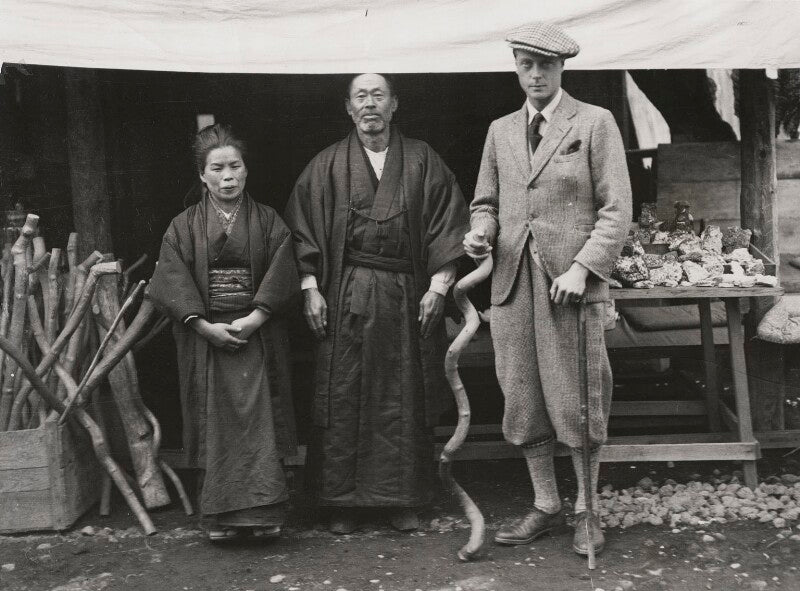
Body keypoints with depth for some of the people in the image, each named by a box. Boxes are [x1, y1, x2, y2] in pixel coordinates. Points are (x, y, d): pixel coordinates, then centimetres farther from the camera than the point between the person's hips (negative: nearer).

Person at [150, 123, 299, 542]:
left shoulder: (268, 222, 5)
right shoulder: (184, 228, 5)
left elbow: (280, 278, -3)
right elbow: (172, 284, -3)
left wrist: (255, 318, -16)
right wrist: (205, 326, -14)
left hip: (257, 335, 0)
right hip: (206, 337, 0)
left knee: (259, 421, -5)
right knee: (216, 425, 2)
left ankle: (263, 511, 1)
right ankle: (222, 515, 10)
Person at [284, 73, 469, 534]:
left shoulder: (422, 161, 6)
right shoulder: (328, 165, 7)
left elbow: (447, 221, 3)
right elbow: (304, 227, 5)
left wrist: (438, 285, -4)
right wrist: (310, 288, -4)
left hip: (405, 297, 0)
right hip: (345, 295, 0)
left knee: (404, 398, 4)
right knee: (343, 398, 2)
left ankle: (404, 498, 15)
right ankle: (344, 501, 12)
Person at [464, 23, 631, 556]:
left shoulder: (595, 123, 2)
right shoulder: (501, 131, 16)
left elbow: (616, 209, -3)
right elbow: (486, 201, 22)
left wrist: (581, 268, -14)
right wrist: (482, 231, -2)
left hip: (573, 280, -4)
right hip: (513, 281, 4)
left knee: (578, 401, 0)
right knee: (523, 398, 6)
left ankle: (586, 512, 14)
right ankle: (545, 507, 20)